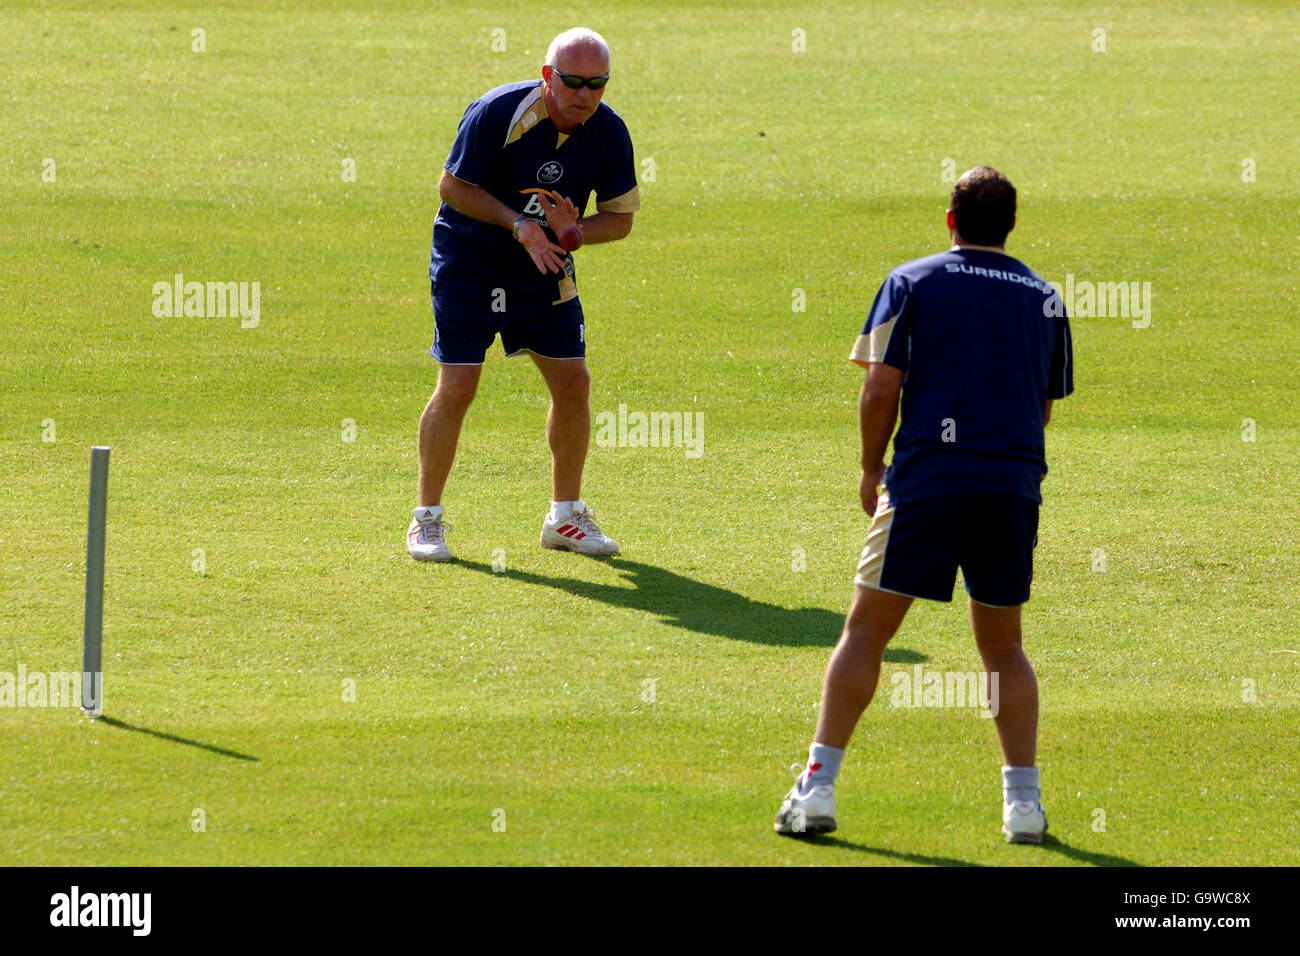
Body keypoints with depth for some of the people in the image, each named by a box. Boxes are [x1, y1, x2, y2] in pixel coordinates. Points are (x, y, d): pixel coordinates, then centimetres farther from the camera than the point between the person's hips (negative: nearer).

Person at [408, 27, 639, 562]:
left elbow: (621, 217, -3)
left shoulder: (608, 133, -11)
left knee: (573, 382, 1)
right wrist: (519, 224, -26)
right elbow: (452, 186, -16)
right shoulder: (497, 113, -24)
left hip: (544, 272, 5)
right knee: (457, 387, -11)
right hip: (468, 262, -5)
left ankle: (565, 516, 17)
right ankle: (426, 519, 1)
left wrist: (572, 233, -24)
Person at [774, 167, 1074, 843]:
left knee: (865, 630, 4)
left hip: (928, 481, -3)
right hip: (1015, 484, 3)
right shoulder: (1045, 299, 12)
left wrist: (872, 469, 9)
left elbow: (881, 387, -3)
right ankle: (1024, 801, 7)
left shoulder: (913, 282, 3)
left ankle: (818, 788, -2)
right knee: (1003, 648, 15)